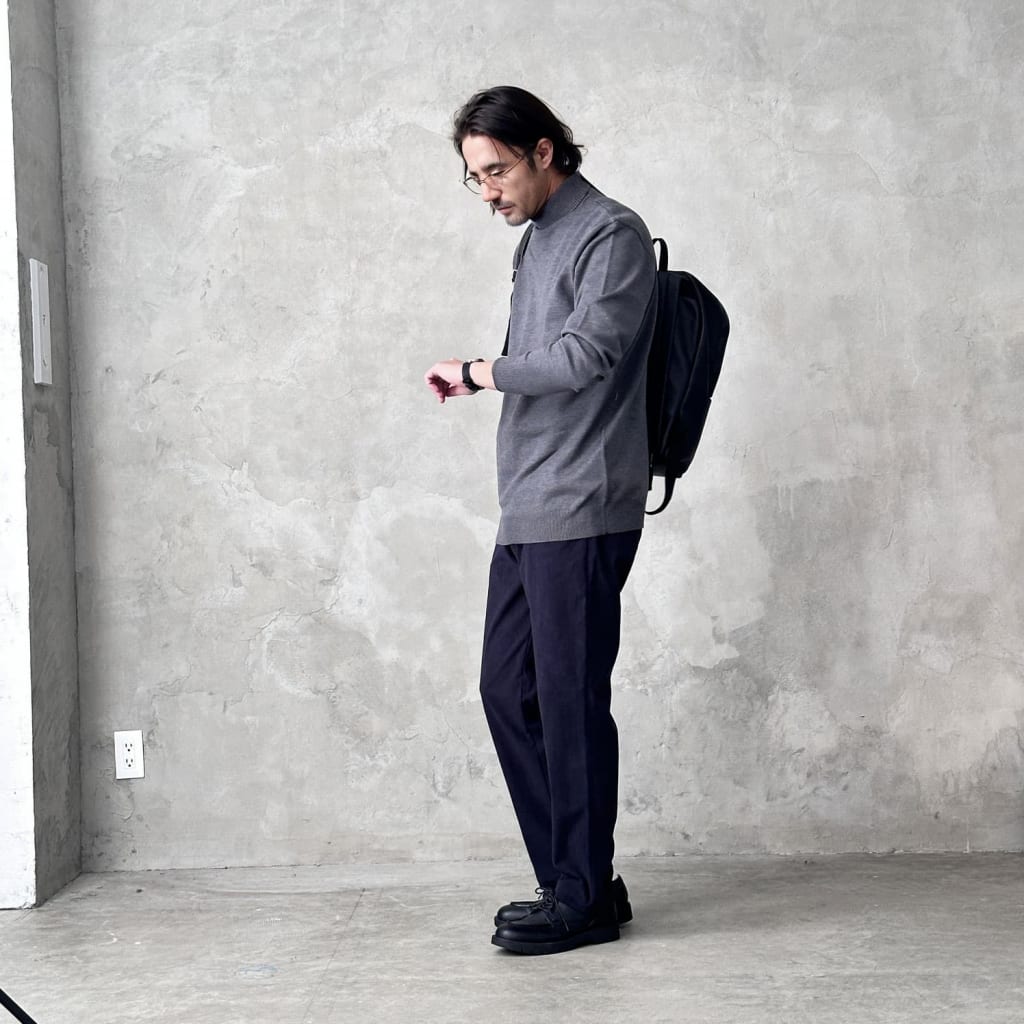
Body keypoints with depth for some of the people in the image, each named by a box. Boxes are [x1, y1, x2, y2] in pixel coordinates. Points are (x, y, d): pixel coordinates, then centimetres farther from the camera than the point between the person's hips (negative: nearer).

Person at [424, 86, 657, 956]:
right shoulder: (538, 241, 20)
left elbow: (585, 355, -19)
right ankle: (569, 878, 17)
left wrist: (476, 373, -9)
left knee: (570, 697, -5)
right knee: (509, 688, 8)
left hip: (580, 510, -9)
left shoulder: (611, 235, -6)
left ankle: (587, 899, 5)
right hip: (529, 513, 9)